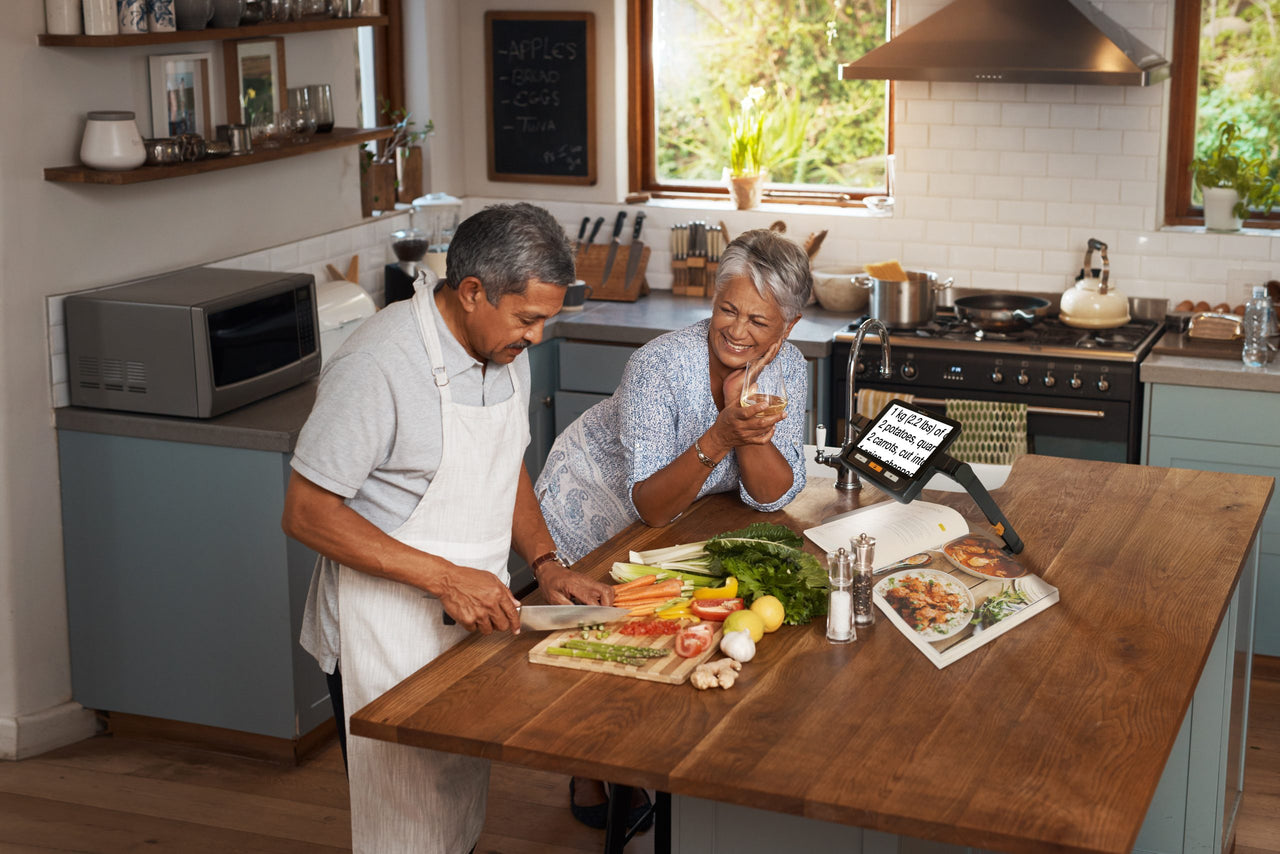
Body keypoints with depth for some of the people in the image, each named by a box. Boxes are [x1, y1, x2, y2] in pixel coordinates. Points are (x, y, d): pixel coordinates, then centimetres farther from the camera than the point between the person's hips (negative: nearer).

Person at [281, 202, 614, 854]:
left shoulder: (506, 349, 4)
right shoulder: (378, 364, -23)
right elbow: (306, 513, -21)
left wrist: (546, 562, 3)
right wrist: (444, 578, -25)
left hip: (471, 616, 8)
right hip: (389, 637, -7)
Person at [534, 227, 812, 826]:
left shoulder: (785, 370, -18)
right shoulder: (661, 366, -34)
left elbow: (772, 496, -20)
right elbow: (650, 507, -36)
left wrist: (753, 427, -37)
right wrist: (719, 437, -49)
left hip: (678, 520, 5)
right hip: (593, 503, -4)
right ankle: (592, 772, 24)